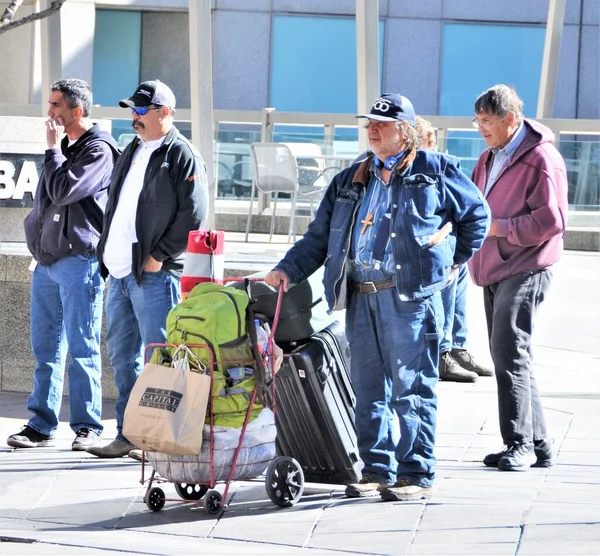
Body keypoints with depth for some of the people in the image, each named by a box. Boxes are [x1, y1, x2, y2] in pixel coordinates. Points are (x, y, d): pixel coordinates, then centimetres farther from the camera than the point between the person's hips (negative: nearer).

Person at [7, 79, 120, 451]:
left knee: (82, 349, -5)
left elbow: (63, 191, -19)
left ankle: (87, 427, 0)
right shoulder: (64, 147, 17)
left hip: (79, 260, -8)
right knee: (46, 348, 9)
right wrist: (38, 240, 14)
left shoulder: (98, 150, -9)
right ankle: (42, 425, 14)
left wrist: (54, 150, -8)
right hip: (47, 260, 8)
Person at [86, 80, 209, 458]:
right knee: (122, 354, 12)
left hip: (154, 274, -9)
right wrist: (108, 251, 13)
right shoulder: (133, 152, 19)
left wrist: (159, 256, -17)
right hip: (120, 271, 9)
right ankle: (128, 435, 19)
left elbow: (193, 214, -15)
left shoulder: (182, 156, -7)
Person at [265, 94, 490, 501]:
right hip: (361, 298, 5)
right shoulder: (350, 181, 18)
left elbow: (476, 215, 14)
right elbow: (319, 238, 16)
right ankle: (377, 470, 14)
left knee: (411, 388, -5)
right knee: (370, 389, 7)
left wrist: (456, 260, 8)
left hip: (410, 297, -5)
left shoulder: (434, 170, 4)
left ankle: (417, 474, -2)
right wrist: (289, 270, 2)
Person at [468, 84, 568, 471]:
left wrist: (498, 227, -18)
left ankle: (521, 444, -8)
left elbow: (551, 221, -17)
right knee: (509, 355, 11)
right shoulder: (490, 157, 17)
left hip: (526, 270, -9)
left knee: (510, 352, -14)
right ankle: (538, 444, 17)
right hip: (494, 270, 9)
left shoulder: (542, 159, -12)